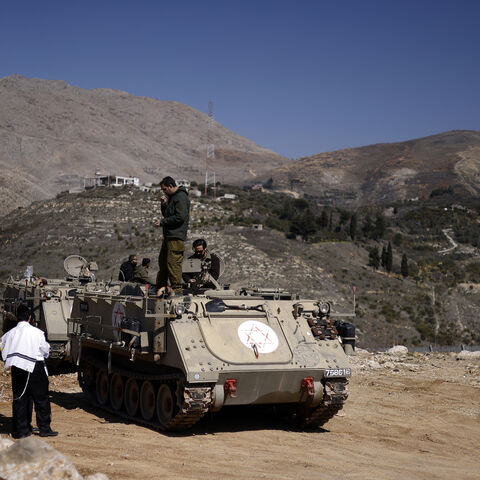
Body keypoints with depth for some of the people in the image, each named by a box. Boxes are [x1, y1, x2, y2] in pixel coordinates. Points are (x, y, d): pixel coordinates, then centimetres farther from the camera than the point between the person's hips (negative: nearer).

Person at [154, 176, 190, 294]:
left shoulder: (181, 197, -11)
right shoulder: (172, 197, 21)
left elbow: (180, 217, -19)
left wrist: (162, 222, -13)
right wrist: (164, 205, 7)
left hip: (177, 236, -10)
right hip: (168, 236, 10)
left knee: (173, 263, -12)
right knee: (162, 261, 14)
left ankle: (177, 289, -9)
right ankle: (161, 287, 23)